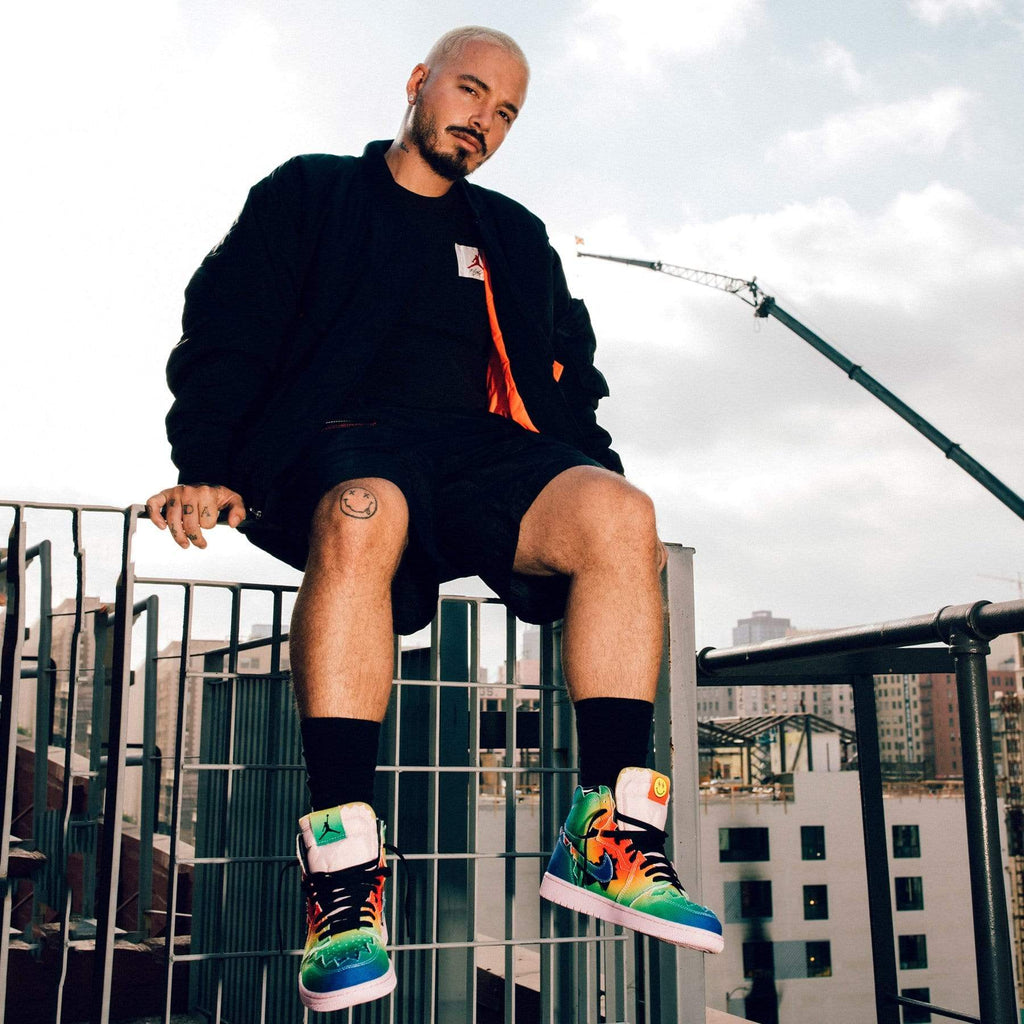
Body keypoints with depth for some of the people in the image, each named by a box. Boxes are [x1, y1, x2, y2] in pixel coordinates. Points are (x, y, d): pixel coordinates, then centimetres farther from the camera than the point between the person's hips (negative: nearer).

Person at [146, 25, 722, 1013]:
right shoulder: (309, 193, 20)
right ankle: (342, 864, -39)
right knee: (363, 515, -40)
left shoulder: (515, 237, 30)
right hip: (346, 441, -3)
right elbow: (224, 335, 9)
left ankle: (609, 834, -29)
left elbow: (570, 375, 26)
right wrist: (206, 469, -6)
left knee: (619, 513, -29)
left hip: (491, 451, 3)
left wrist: (595, 479, 6)